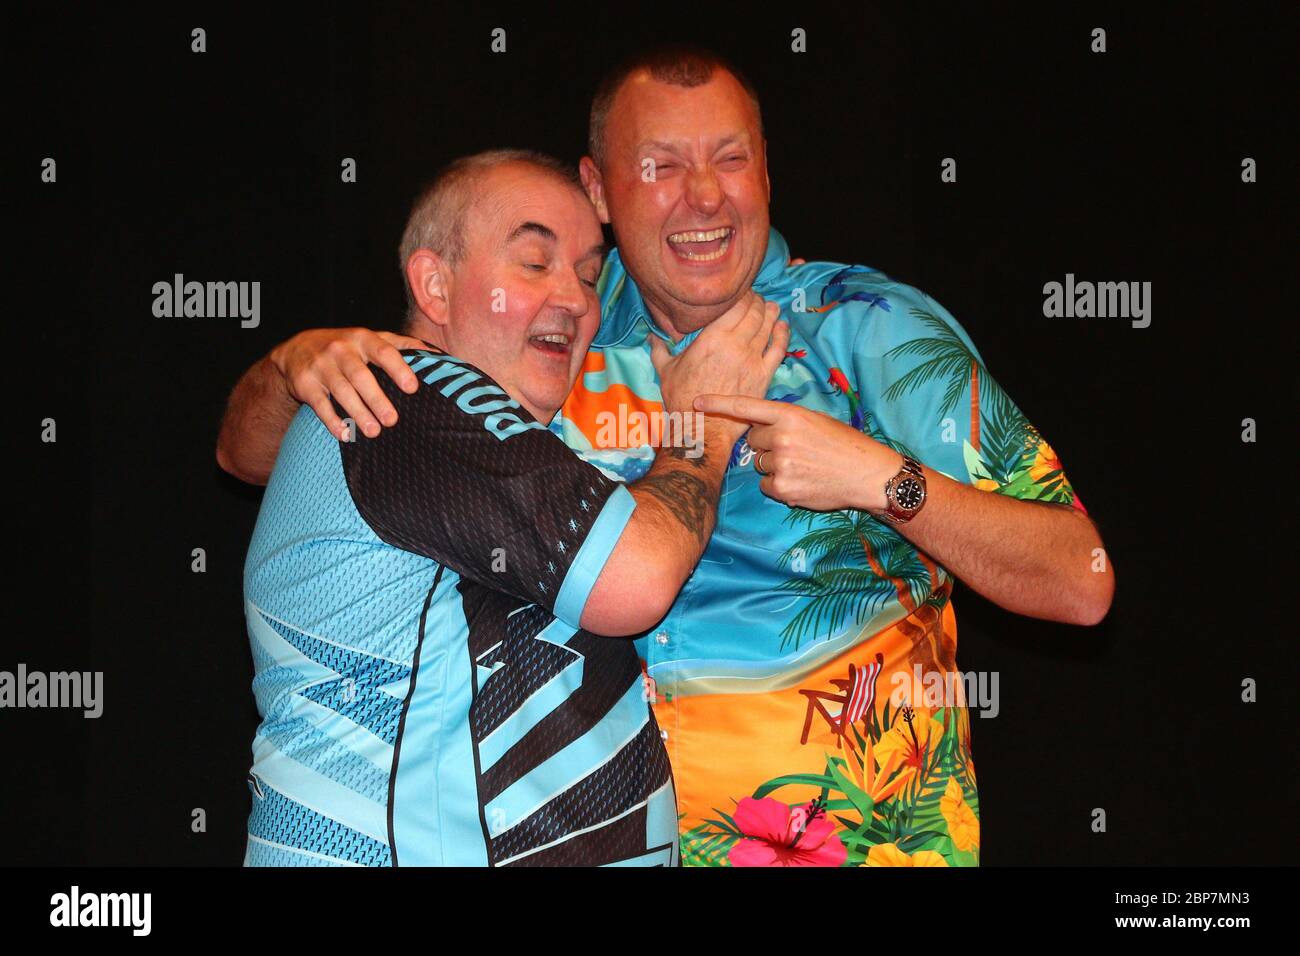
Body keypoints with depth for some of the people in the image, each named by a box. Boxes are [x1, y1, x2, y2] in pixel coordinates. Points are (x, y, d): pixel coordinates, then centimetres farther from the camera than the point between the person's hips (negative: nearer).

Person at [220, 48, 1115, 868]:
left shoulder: (872, 329, -10)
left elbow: (1081, 584, -15)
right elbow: (252, 453, 3)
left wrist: (883, 480, -28)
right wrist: (300, 362, -20)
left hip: (867, 832, -2)